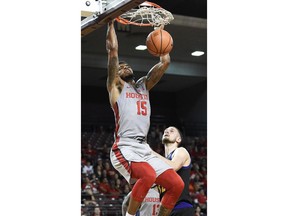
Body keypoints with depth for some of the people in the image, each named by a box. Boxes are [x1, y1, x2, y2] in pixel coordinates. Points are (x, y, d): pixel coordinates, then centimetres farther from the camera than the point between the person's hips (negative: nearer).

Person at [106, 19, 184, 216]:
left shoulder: (144, 85, 24)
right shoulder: (116, 86, 7)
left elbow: (165, 62, 19)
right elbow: (113, 49, -1)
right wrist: (111, 24, 8)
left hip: (144, 149, 7)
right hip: (124, 148, -7)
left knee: (177, 185, -5)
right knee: (148, 175, -34)